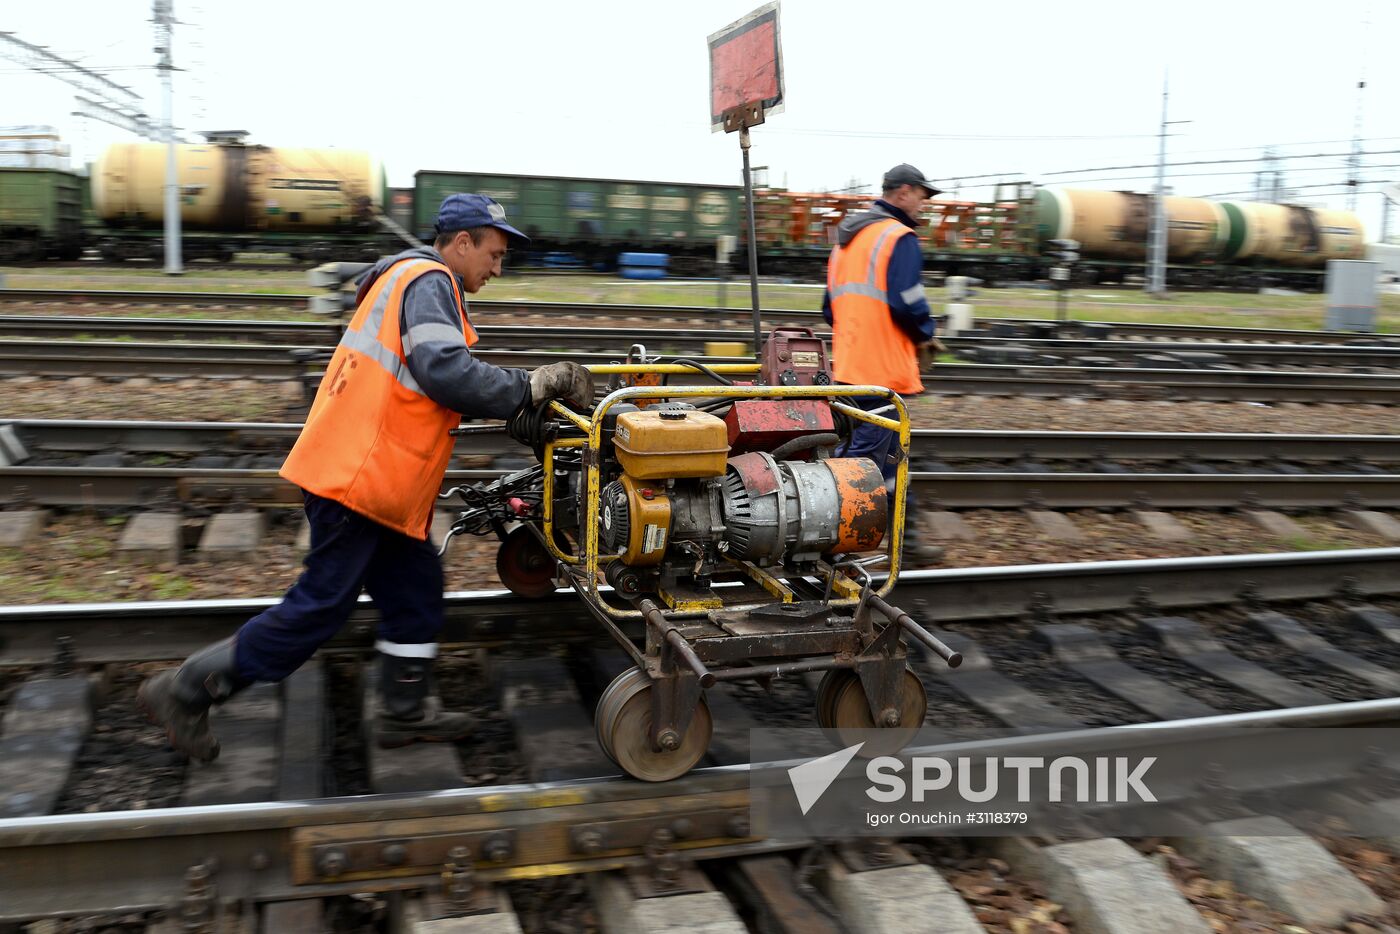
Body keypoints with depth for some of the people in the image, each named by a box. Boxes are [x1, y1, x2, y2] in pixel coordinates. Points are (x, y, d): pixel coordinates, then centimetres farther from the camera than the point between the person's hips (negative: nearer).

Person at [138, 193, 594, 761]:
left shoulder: (415, 281, 22)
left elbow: (433, 387, 20)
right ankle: (186, 690, 7)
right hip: (356, 477, -11)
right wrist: (531, 386, -17)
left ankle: (406, 711, 26)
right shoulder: (428, 281, -11)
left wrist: (522, 395, 12)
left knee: (414, 587, 15)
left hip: (367, 476, 11)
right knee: (322, 606, -3)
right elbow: (445, 372, -25)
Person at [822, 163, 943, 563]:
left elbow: (831, 306, 19)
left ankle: (908, 537, 24)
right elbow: (907, 302, -19)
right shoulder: (899, 238, -11)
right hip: (883, 369, -9)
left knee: (890, 456, 16)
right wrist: (924, 334, -1)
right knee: (865, 456, -5)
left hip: (849, 363, 9)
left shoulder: (848, 238, 18)